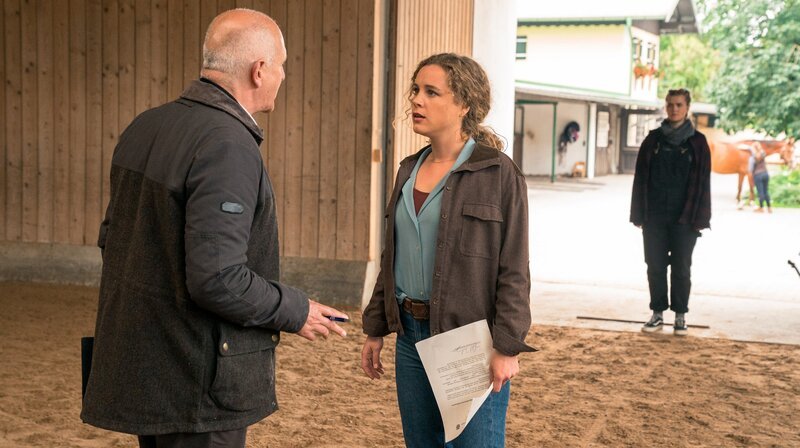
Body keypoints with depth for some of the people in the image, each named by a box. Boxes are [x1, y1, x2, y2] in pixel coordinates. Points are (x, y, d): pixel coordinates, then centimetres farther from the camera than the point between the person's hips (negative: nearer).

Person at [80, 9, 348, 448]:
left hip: (138, 363, 9)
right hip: (195, 381, -9)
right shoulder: (228, 146, -22)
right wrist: (296, 312, -11)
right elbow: (216, 278, -26)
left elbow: (112, 237, 14)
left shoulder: (143, 127, 5)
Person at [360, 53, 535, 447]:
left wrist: (507, 347, -15)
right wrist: (375, 329, 14)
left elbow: (513, 270, -11)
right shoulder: (409, 170, 10)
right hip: (411, 336, 6)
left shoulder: (498, 173, -9)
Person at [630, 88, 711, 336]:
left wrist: (700, 218, -6)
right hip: (654, 216, 2)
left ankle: (680, 316, 14)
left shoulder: (697, 142, 1)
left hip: (684, 218, -2)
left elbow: (702, 182, 0)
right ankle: (658, 313, 16)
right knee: (655, 267, 6)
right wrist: (639, 214, 1)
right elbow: (641, 178, 6)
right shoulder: (653, 139, 6)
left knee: (681, 269, 4)